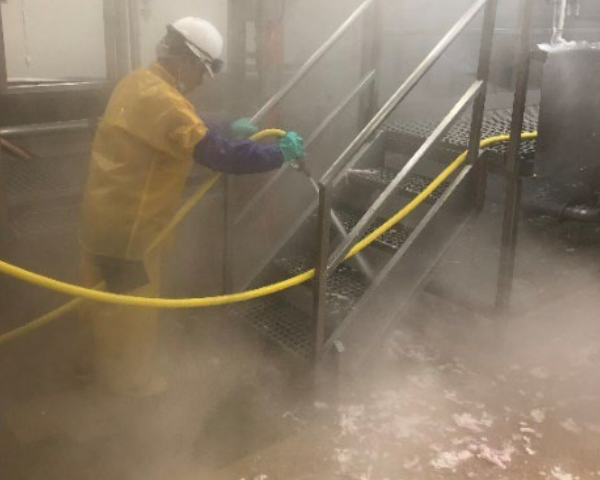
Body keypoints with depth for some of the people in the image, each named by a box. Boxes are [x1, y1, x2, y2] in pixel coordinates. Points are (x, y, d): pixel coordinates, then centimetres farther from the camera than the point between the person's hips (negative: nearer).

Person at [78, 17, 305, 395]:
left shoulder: (140, 83, 8)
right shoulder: (161, 99, -25)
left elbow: (191, 132, 22)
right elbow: (218, 154, -29)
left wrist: (230, 130, 16)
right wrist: (280, 153, -20)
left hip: (108, 216, 10)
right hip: (128, 226, -10)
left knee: (110, 302, 25)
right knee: (134, 309, 10)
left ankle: (108, 366, 45)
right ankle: (132, 381, 29)